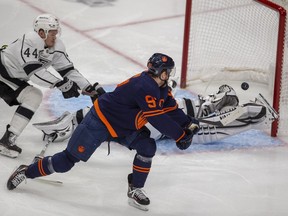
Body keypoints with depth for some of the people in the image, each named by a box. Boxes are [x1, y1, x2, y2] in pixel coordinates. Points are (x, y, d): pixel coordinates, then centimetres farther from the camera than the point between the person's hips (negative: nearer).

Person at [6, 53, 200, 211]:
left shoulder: (160, 88, 0)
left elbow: (171, 109, 4)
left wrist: (187, 123, -11)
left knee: (147, 147, -10)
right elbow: (157, 119, -31)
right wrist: (180, 136, -25)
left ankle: (135, 190, 2)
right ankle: (27, 172, 15)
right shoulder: (145, 88, -30)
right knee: (68, 160, -3)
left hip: (123, 126, 9)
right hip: (100, 122, -9)